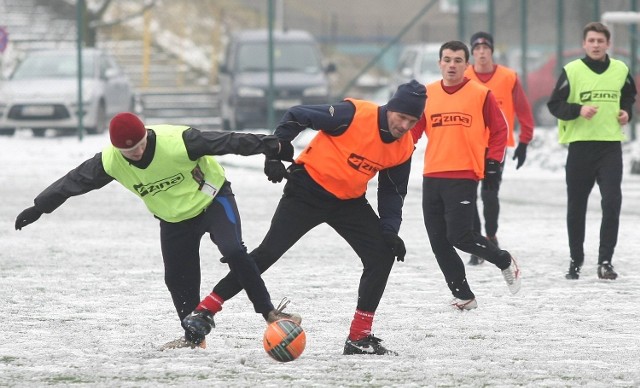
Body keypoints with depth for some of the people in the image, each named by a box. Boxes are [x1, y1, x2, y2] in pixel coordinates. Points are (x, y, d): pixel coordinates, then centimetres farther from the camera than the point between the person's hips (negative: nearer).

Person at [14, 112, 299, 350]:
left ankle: (269, 313, -16)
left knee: (233, 251, -25)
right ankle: (194, 337, 26)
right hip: (174, 219, 4)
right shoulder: (110, 162, -21)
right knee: (178, 279, 5)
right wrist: (38, 208, -1)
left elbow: (226, 141, -30)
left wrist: (270, 146, -29)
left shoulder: (177, 141, -34)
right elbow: (74, 181, -7)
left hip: (212, 199, -4)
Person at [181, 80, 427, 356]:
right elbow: (296, 117, -16)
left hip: (349, 201, 6)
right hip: (308, 190, -6)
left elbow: (393, 191, 7)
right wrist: (274, 154, -22)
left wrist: (390, 230, -7)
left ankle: (359, 338, 2)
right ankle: (207, 310, -3)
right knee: (269, 252, -10)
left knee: (382, 256, -7)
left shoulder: (403, 148, -5)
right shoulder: (354, 114, -23)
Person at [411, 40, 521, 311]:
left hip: (464, 178, -5)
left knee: (459, 235, -14)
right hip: (432, 177, 5)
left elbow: (499, 130, 4)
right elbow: (412, 131, 10)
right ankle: (463, 296, 15)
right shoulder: (427, 95, 8)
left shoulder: (481, 95, -2)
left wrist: (492, 164, -2)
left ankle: (504, 262, 12)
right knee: (439, 242, 3)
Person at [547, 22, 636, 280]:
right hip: (580, 145, -1)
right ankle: (575, 259, 25)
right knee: (576, 206, 9)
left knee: (612, 202, -12)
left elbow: (629, 96, 23)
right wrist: (578, 110, -21)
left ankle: (605, 261, -7)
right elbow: (554, 104, -5)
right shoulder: (572, 71, -5)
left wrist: (626, 112, 3)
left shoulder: (620, 70, 5)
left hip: (610, 146, 1)